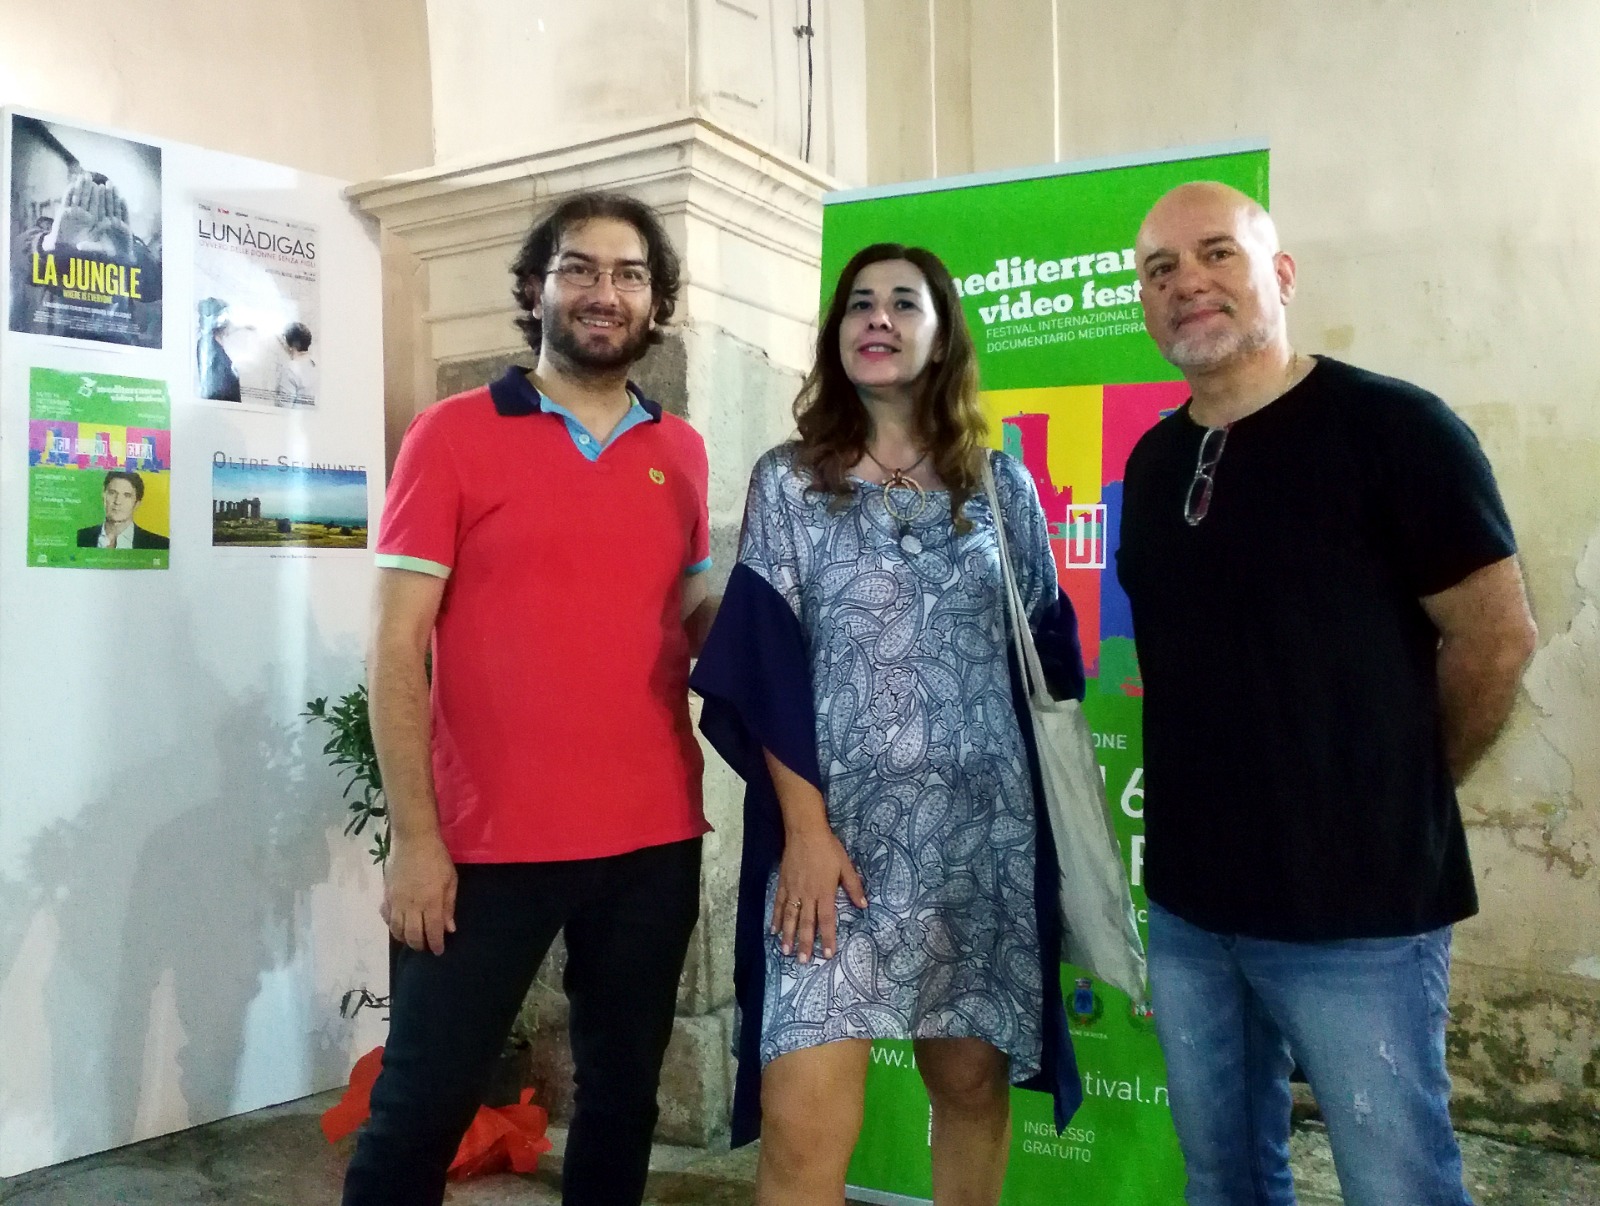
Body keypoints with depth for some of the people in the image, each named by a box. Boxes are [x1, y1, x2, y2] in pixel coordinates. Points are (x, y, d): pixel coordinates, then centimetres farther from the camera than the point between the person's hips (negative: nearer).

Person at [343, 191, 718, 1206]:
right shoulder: (453, 436, -3)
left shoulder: (681, 452, 9)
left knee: (623, 1096, 15)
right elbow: (396, 648, -5)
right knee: (423, 1103, 6)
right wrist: (414, 837, -10)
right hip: (489, 843, -3)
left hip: (655, 840, 4)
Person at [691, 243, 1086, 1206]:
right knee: (802, 1124, -9)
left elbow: (1047, 657, 12)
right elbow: (764, 666, -3)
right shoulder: (788, 481, 3)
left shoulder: (1003, 487, 9)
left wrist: (1060, 824, 8)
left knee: (974, 1080, 12)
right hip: (837, 826, -2)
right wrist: (804, 827, -12)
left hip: (984, 828, 3)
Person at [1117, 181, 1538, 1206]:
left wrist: (1396, 802, 2)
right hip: (1190, 902, 6)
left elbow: (1497, 636, -8)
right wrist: (1217, 796, 11)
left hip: (1358, 905, -6)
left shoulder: (1392, 428, -11)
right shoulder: (1154, 463, 8)